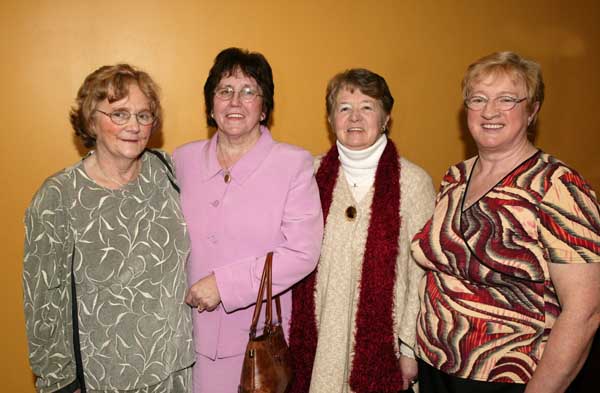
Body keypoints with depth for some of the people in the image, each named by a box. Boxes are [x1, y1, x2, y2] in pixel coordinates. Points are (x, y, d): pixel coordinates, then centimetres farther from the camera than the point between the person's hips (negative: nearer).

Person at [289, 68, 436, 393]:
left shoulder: (414, 182, -8)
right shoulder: (313, 175, 0)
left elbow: (421, 273, -6)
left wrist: (410, 347, -5)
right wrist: (293, 336, 5)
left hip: (383, 343, -2)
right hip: (317, 340, 2)